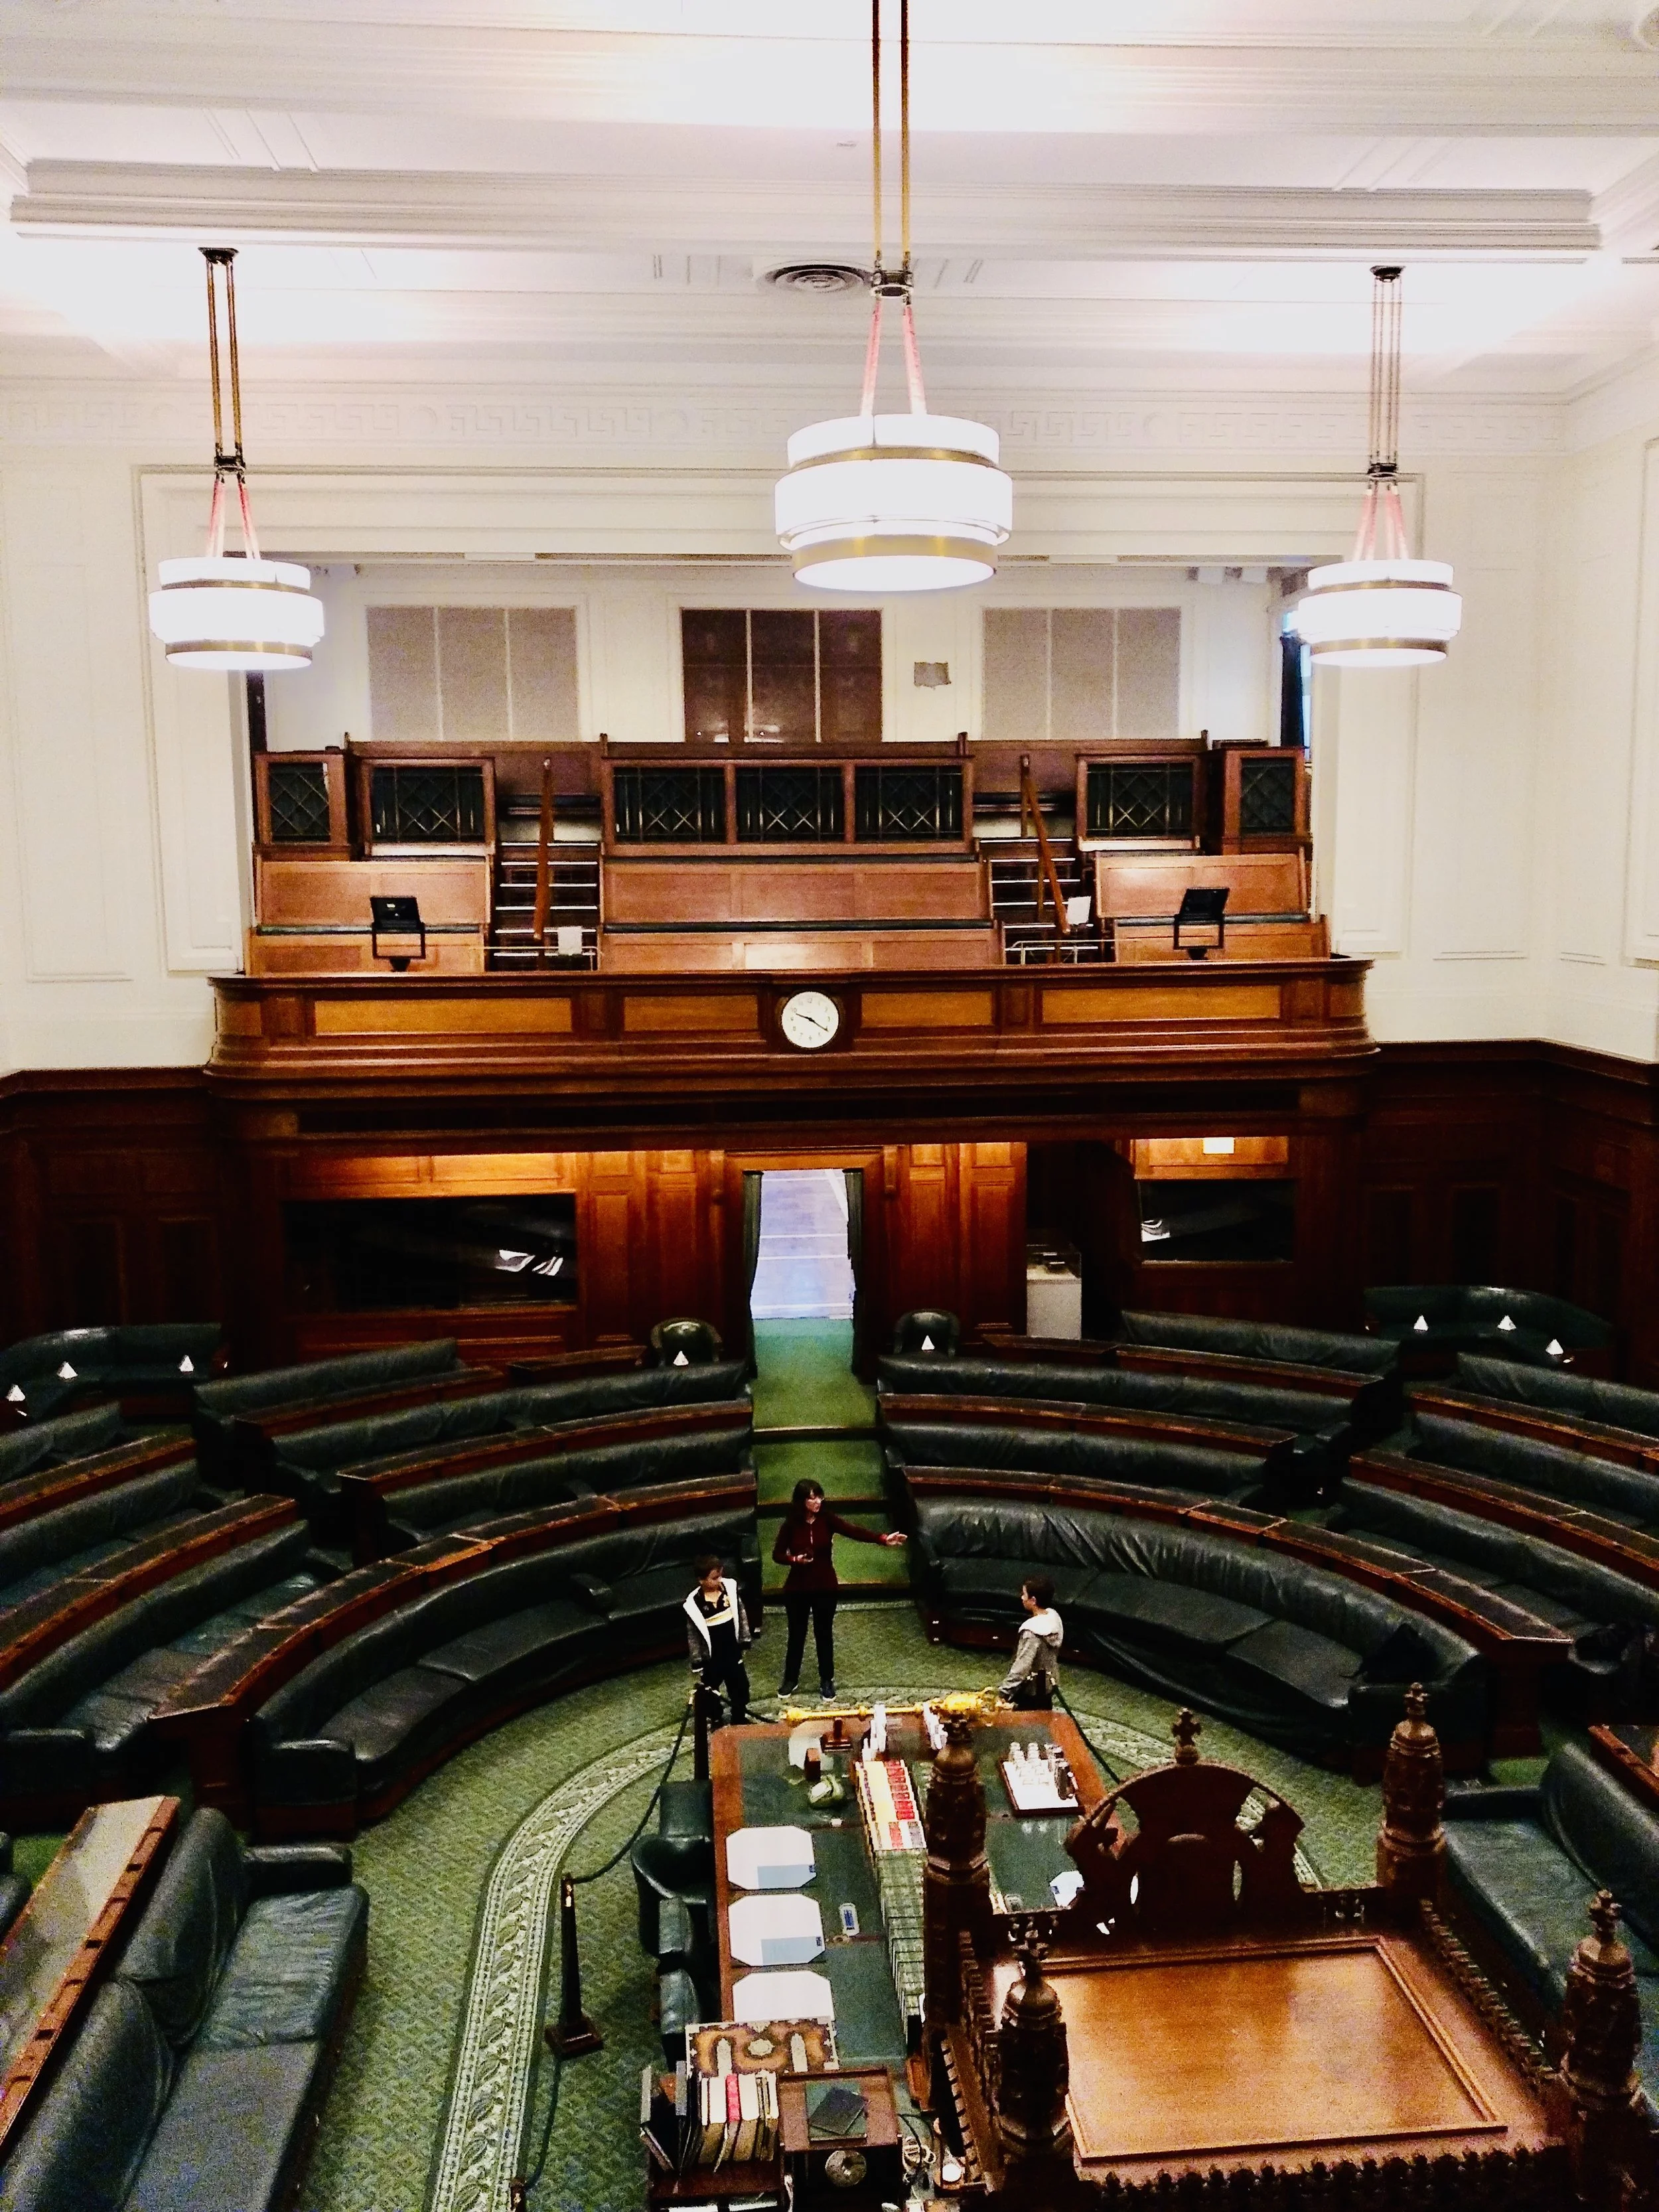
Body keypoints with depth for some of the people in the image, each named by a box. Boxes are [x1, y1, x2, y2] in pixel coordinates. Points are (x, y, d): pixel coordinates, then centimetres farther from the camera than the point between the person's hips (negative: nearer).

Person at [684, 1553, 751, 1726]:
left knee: (740, 1685, 15)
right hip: (711, 1656, -3)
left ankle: (740, 1720, 35)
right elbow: (692, 1635, -11)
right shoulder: (694, 1603, -21)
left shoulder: (730, 1587, -12)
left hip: (732, 1650, 3)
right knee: (710, 1691, 12)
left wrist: (744, 1641, 5)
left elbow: (741, 1614, 2)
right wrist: (697, 1663, -8)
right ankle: (716, 1722, 35)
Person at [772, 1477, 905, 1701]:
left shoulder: (827, 1519, -9)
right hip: (797, 1589, 0)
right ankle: (790, 1679, 30)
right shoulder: (791, 1524, -10)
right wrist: (795, 1559, -22)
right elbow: (777, 1554, -2)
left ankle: (827, 1680, 26)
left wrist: (883, 1539, -35)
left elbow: (854, 1532, -21)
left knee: (824, 1634, 11)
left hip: (825, 1588, 0)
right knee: (796, 1634, 12)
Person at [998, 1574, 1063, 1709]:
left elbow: (1020, 1668, -30)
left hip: (1032, 1691, -7)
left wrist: (1003, 1692, -22)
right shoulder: (1054, 1618, -7)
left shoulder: (1032, 1633, -32)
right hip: (1048, 1685, 7)